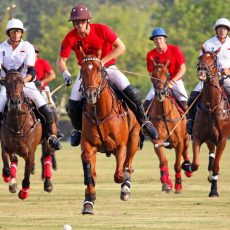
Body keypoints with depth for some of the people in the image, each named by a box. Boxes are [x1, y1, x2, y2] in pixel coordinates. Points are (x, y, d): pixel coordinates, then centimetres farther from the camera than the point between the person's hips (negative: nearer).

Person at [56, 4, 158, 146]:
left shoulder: (101, 30, -21)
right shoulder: (71, 38, -16)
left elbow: (121, 47, -20)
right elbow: (61, 60, -11)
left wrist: (102, 61, -28)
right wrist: (66, 73, -32)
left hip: (107, 67, -2)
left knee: (132, 93, -19)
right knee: (73, 105, -9)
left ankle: (144, 122, 3)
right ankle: (78, 129, 22)